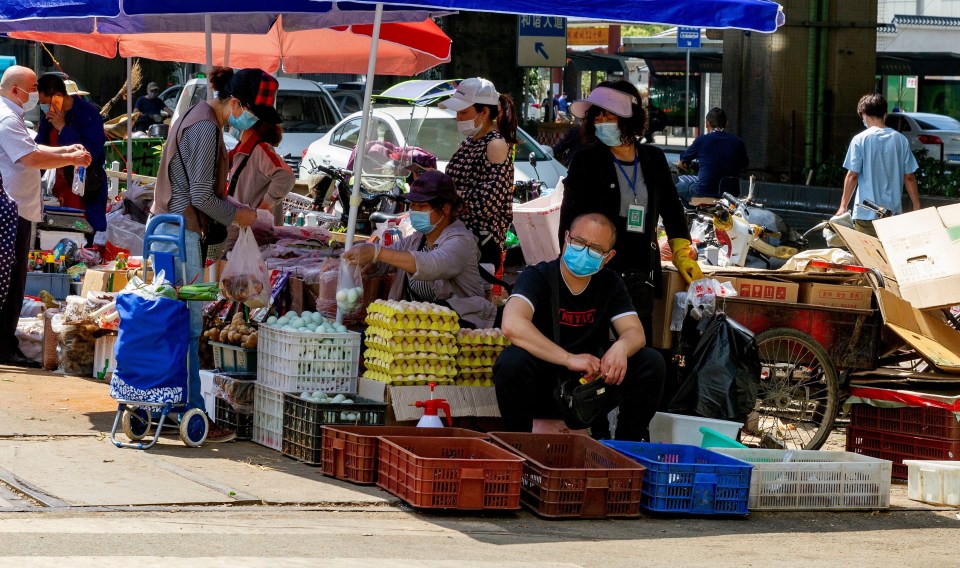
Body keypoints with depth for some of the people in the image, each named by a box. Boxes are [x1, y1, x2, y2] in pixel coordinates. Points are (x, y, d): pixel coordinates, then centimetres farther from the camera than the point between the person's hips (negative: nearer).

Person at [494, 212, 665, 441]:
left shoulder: (610, 284, 4)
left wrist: (621, 347, -31)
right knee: (512, 360, -35)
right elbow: (512, 325, -31)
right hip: (543, 389, -4)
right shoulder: (538, 277, -12)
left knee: (652, 362, -14)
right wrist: (569, 359, -34)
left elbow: (636, 333, -4)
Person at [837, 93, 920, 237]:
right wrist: (917, 207, 13)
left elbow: (852, 176, -6)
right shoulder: (901, 140, 3)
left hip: (867, 213, -3)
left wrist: (843, 206, 1)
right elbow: (909, 177, 5)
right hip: (894, 211, 3)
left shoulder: (860, 140, -6)